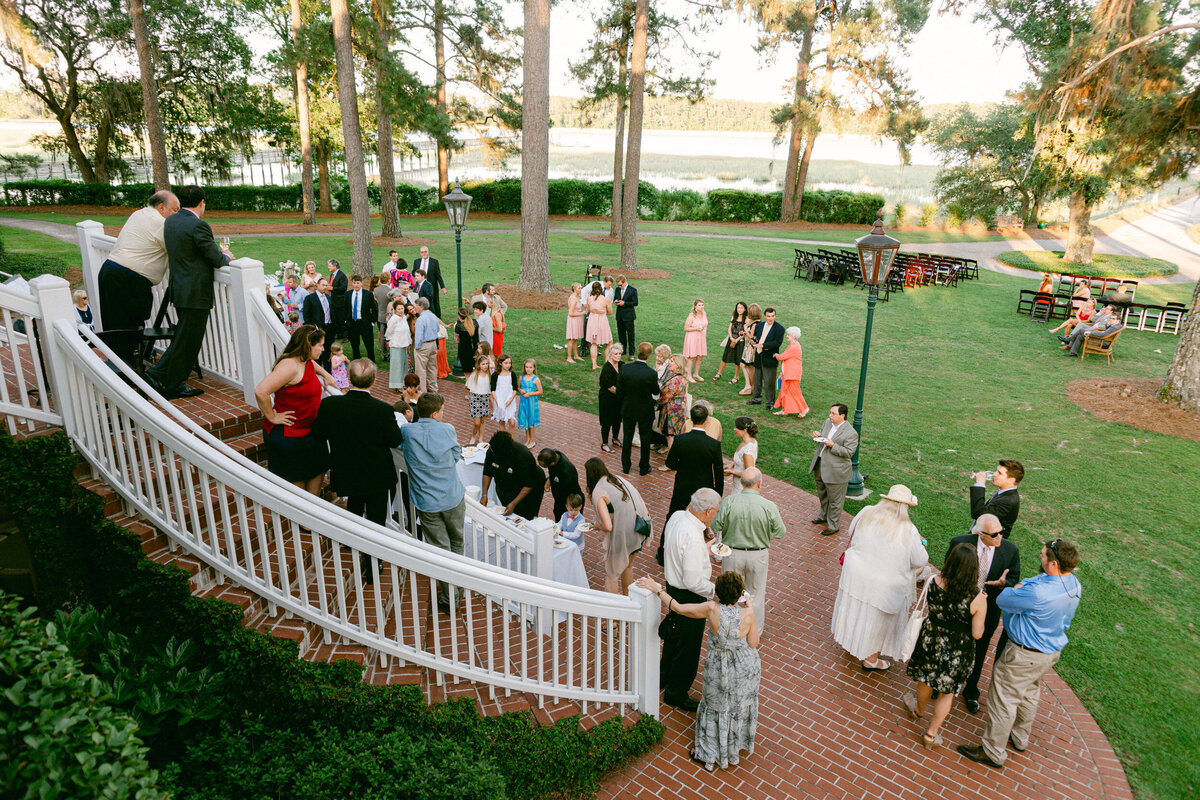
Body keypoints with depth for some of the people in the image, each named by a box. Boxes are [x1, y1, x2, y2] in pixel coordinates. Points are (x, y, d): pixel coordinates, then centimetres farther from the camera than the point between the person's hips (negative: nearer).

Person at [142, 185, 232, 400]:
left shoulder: (170, 221, 11)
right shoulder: (198, 225, -16)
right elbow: (216, 259, -14)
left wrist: (219, 253, 18)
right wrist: (227, 257, 9)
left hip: (178, 288, 9)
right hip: (195, 292, -9)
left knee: (183, 338, 20)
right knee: (188, 341, 2)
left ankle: (157, 373, 19)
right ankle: (174, 386, 11)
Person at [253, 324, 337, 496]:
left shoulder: (307, 361, 3)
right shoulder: (290, 366, -27)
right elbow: (260, 392, -35)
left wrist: (325, 374, 18)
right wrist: (272, 417, -24)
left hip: (309, 430, 10)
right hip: (289, 435, -10)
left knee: (319, 470, 18)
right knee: (297, 482, 5)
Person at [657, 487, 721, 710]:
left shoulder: (677, 517, -8)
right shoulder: (692, 537, -35)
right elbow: (694, 582, -31)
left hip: (673, 585, 9)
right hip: (688, 597, -9)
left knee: (674, 637, 30)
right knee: (688, 644, 13)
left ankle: (665, 676, 52)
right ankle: (676, 693, 33)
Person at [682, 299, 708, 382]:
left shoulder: (704, 314, 7)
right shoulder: (692, 315, -13)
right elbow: (686, 328, -14)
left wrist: (705, 336, 17)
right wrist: (696, 328, -22)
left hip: (701, 338, 6)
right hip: (692, 338, -6)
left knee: (700, 357, 8)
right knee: (691, 357, -4)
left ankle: (696, 374, 21)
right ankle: (688, 376, 3)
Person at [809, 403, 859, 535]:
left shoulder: (851, 433, -19)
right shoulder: (827, 422, 2)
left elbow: (848, 452, -19)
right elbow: (821, 432, 18)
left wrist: (832, 445, -27)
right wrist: (817, 435, -5)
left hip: (836, 471, -8)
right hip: (820, 466, 8)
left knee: (834, 499, 6)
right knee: (822, 494, 26)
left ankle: (834, 525, 21)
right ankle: (824, 516, 48)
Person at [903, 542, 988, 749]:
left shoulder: (935, 582, -23)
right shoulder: (978, 600, -28)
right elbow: (977, 634, -17)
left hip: (931, 639, 2)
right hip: (957, 650, -2)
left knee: (925, 678, 29)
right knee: (947, 692, 22)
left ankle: (919, 709, 57)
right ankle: (932, 733, 36)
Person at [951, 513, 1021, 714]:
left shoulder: (1010, 550, -17)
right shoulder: (959, 543, -22)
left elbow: (1014, 579, -5)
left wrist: (1003, 583, -27)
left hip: (987, 612, 1)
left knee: (978, 653, 20)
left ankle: (971, 692, 44)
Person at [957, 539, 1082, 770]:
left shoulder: (1038, 593, -38)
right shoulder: (1074, 584, -10)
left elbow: (1002, 601, -22)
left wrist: (1015, 587, -3)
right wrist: (1022, 586, -8)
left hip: (1025, 656, -9)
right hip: (1052, 651, 9)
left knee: (1003, 701, 8)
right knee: (1028, 694, 29)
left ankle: (993, 753, 24)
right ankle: (1019, 739, 51)